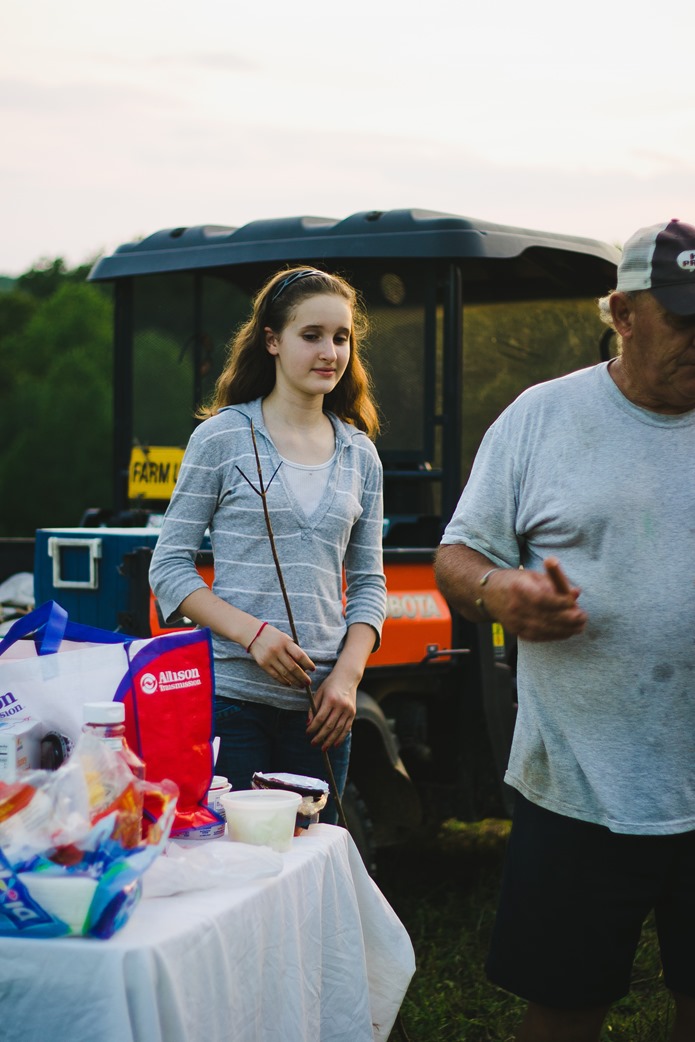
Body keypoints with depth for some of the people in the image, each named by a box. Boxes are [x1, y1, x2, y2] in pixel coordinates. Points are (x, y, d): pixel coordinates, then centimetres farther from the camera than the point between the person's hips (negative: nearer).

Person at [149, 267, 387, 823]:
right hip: (234, 697, -3)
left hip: (321, 705, 4)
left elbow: (369, 583, 13)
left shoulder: (360, 454, 10)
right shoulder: (223, 437, -1)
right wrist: (252, 632, -15)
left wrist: (348, 675, -3)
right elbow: (169, 566, -2)